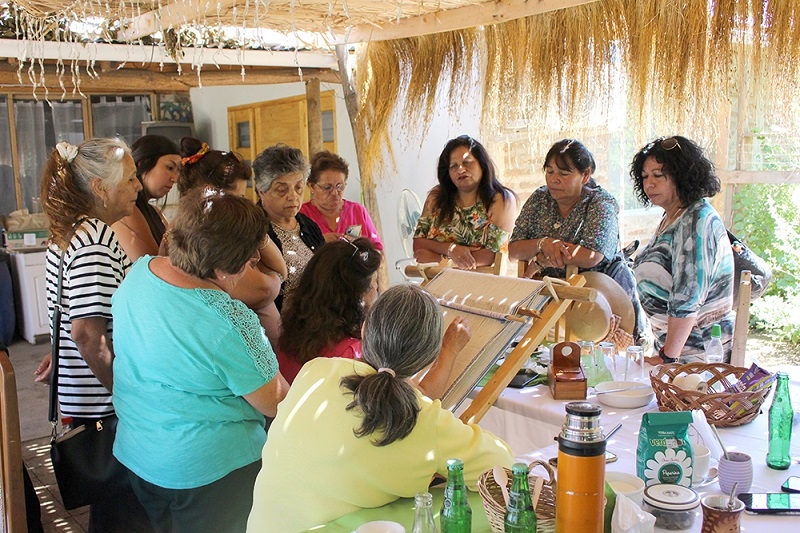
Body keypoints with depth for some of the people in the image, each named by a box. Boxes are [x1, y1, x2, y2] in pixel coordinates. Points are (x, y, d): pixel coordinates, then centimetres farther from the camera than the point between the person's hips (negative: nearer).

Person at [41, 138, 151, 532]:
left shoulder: (68, 232, 9)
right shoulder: (97, 241, -22)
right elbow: (88, 333, -26)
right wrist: (124, 392, -18)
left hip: (78, 393, 10)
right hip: (103, 402, -10)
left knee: (110, 501, 24)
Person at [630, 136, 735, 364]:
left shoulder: (697, 221, -18)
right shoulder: (671, 218, 11)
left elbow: (687, 300, -22)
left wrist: (668, 357, -19)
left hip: (702, 352, -8)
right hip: (670, 342, 8)